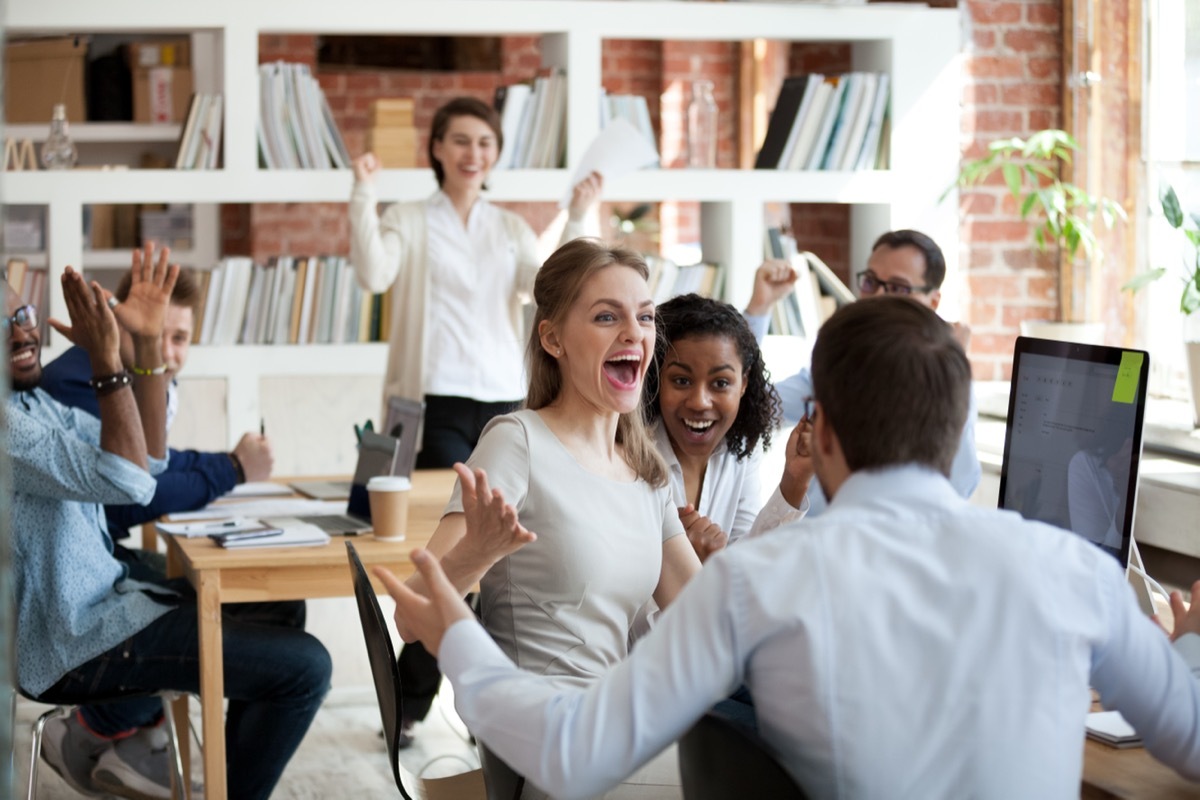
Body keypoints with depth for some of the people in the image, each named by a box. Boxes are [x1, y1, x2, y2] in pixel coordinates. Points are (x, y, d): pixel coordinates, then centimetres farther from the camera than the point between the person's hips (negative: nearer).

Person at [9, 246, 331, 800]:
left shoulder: (32, 400, 11)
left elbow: (148, 457, 9)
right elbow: (128, 482, -28)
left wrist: (147, 345, -1)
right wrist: (106, 360, -26)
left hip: (96, 603, 10)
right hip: (72, 646, -10)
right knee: (304, 666, -15)